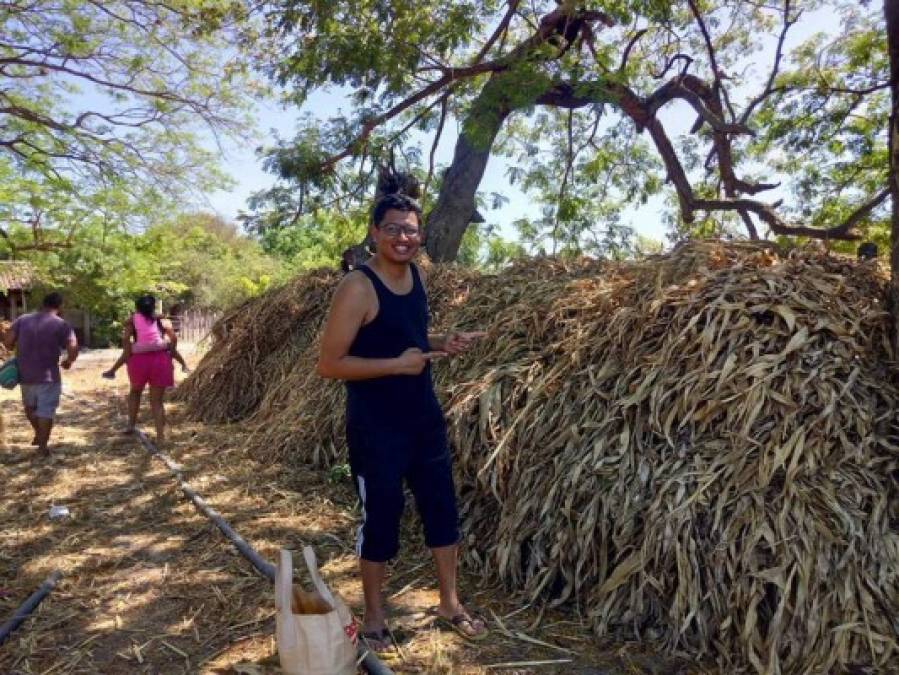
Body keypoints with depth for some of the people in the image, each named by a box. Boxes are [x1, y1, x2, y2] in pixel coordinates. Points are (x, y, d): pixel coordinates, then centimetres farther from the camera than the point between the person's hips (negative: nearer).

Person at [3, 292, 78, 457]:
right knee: (46, 410, 5)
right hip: (48, 376, -4)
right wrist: (68, 361, 3)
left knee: (30, 406, 26)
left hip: (25, 374, 4)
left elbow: (7, 341, -2)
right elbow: (73, 351, -17)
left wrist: (20, 351, 17)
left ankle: (38, 434, 33)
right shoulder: (62, 325, -8)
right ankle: (43, 445, 8)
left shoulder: (22, 320, 4)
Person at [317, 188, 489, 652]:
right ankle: (374, 617, 31)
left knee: (442, 508, 15)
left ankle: (450, 604, 35)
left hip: (424, 417, 7)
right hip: (375, 428, -7)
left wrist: (442, 344, -1)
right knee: (380, 518, 7)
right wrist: (397, 364, -23)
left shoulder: (417, 273, 5)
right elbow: (329, 364, -19)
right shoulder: (358, 288, -18)